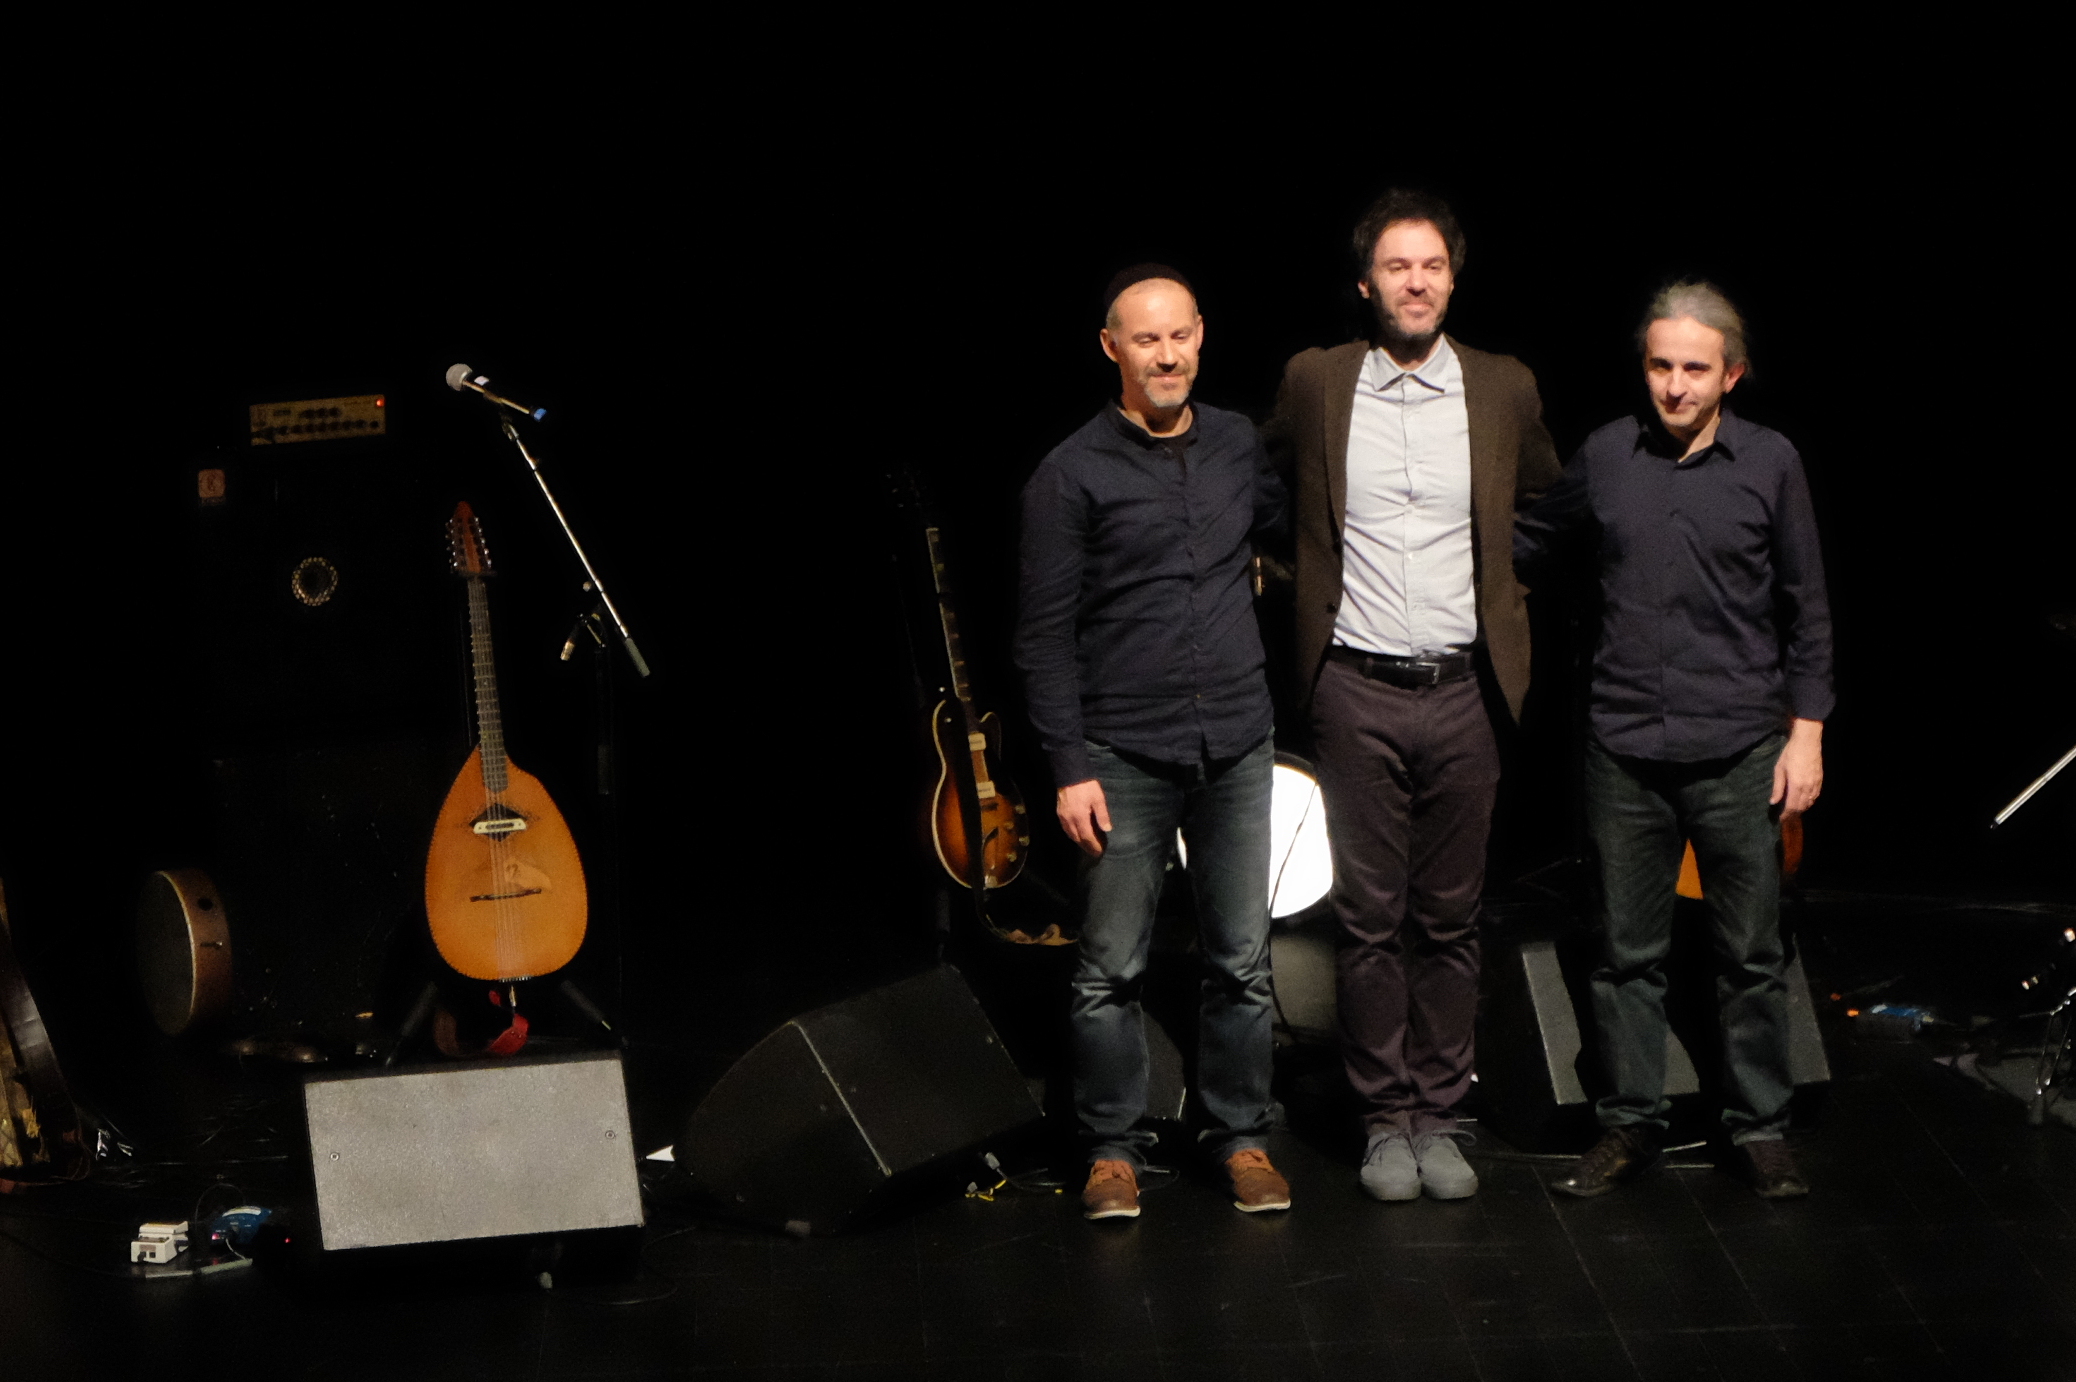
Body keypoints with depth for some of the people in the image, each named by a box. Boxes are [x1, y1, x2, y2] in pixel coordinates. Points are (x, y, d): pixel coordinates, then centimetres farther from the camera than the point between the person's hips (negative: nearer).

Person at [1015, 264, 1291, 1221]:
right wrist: (1068, 767, -10)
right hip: (1124, 756, -3)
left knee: (1244, 962, 8)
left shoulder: (1240, 447, 8)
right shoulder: (1072, 475, -5)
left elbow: (1289, 532, 30)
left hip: (1237, 746, 4)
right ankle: (1113, 1150, 14)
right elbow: (1045, 632, -6)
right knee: (1111, 969, 1)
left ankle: (1241, 1137, 21)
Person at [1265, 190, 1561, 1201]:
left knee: (1450, 919, 7)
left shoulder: (1505, 390, 4)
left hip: (1461, 691, 1)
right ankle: (1384, 1118, 13)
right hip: (1358, 692, -1)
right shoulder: (1314, 385, 1)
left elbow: (1544, 504, 21)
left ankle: (1439, 1116, 16)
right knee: (1368, 917, 2)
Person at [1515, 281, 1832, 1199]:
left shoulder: (1770, 464, 0)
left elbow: (1806, 610, 4)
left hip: (1739, 755, -1)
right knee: (1627, 951, 9)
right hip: (1625, 751, 2)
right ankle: (1631, 1123, 20)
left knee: (1752, 956, 5)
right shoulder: (1603, 458, 4)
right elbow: (1527, 546, 19)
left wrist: (1806, 731, 0)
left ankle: (1758, 1129, 17)